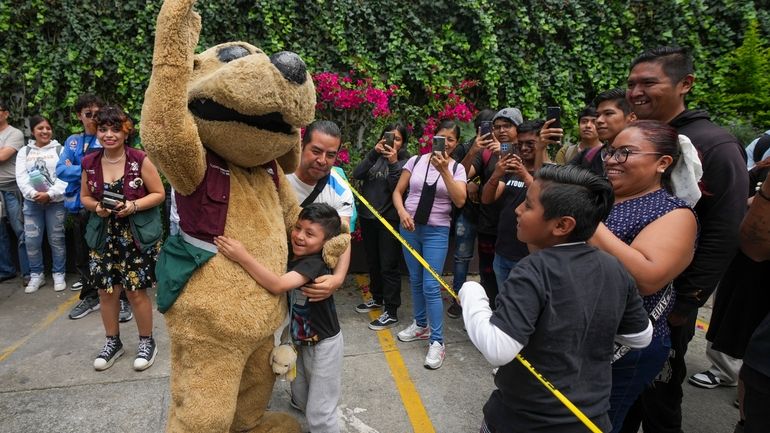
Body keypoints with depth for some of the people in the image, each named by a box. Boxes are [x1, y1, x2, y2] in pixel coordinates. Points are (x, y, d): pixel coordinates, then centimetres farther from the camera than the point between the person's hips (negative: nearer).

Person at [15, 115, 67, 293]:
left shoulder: (60, 150, 2)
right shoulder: (24, 152, 10)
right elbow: (21, 177, 1)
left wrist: (49, 194, -17)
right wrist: (33, 194, -16)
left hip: (55, 202, -2)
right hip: (32, 202, 3)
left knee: (56, 239, 3)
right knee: (31, 240, 3)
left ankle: (59, 274, 13)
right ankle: (36, 275, 17)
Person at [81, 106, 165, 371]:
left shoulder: (140, 160, -9)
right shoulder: (89, 163, 3)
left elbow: (159, 194, -6)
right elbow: (85, 197, 13)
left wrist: (134, 205, -20)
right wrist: (96, 207, -8)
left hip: (137, 237, -4)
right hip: (104, 237, 4)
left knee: (136, 291, 1)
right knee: (106, 290, 9)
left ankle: (147, 341, 22)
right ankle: (112, 341, 30)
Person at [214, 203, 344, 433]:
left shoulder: (315, 264, -30)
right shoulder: (290, 255, -5)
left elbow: (278, 285, -42)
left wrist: (242, 256, -44)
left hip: (324, 344, -8)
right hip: (301, 341, 8)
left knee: (318, 413, 5)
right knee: (300, 400, 25)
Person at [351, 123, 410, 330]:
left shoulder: (405, 162, -3)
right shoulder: (376, 157, 9)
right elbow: (357, 174, -7)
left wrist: (393, 163, -22)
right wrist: (374, 153, -16)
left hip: (389, 220, -5)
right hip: (368, 217, 6)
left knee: (388, 266, -3)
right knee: (372, 262, 18)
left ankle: (391, 312, 6)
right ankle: (377, 298, 37)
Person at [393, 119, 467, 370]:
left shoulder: (457, 168, -3)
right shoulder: (416, 161, 2)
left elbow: (460, 201, -17)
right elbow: (397, 192, 6)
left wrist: (444, 170, -24)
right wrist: (402, 212, -12)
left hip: (436, 232, -3)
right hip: (410, 227, 3)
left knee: (431, 286, -7)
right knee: (415, 281, 15)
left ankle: (437, 341, 5)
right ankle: (420, 325, 34)